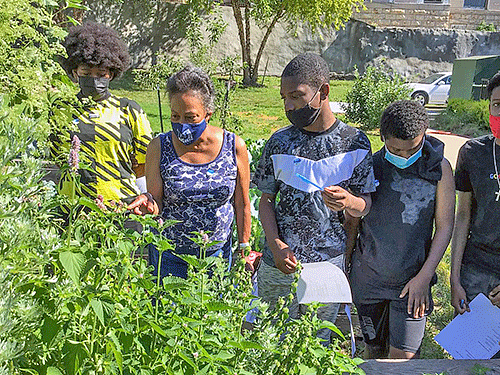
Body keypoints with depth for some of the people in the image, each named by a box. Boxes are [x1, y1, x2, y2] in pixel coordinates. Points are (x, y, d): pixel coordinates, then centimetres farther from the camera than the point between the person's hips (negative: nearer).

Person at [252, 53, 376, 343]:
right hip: (280, 264, 0)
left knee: (318, 343, 15)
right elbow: (266, 200, 3)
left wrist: (349, 201, -24)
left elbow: (366, 205, 0)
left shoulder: (355, 142, -4)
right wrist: (276, 245, -12)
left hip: (330, 263, 0)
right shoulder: (280, 142, -2)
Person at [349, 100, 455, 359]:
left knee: (404, 356, -2)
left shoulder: (438, 168, -6)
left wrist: (424, 277, -7)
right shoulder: (370, 166, -5)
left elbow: (444, 227, -1)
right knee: (374, 350, 14)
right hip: (368, 277, 1)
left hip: (412, 280, -1)